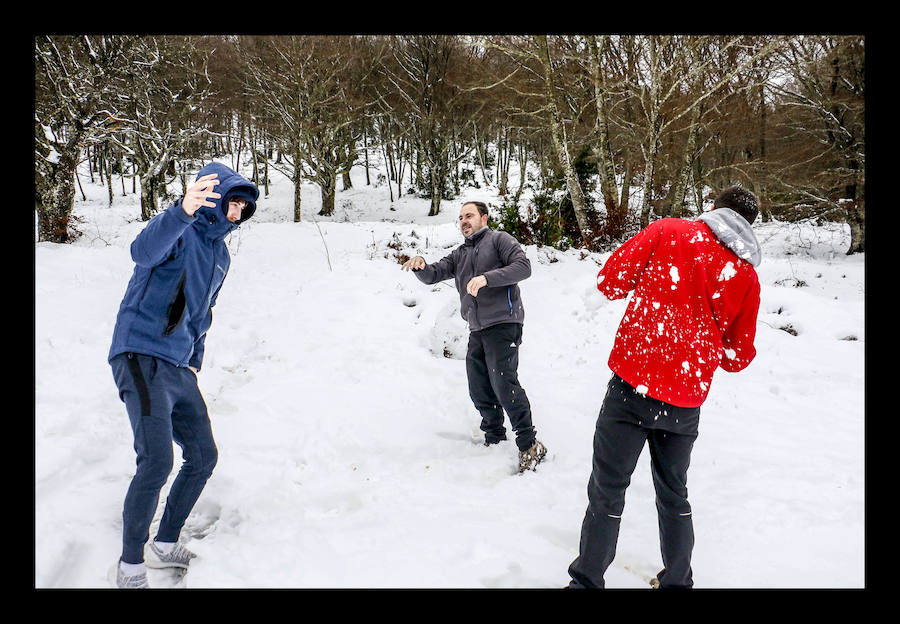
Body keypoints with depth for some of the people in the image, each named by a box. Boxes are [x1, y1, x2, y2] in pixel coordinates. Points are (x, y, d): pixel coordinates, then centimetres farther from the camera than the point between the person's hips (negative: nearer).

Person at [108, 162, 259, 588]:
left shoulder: (220, 253, 16)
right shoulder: (180, 230, -9)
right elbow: (144, 251, -34)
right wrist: (183, 211, -51)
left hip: (179, 369, 9)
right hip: (141, 358, -9)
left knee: (203, 457, 11)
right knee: (157, 461, -19)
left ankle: (166, 545, 28)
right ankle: (130, 565, 0)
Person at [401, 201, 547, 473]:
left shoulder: (499, 239, 3)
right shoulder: (459, 254, 23)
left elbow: (523, 266, -11)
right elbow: (433, 275, 15)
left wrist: (486, 278, -22)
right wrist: (420, 266, -9)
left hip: (503, 325, -7)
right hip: (477, 331, 8)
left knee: (504, 383, -15)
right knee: (479, 390, 9)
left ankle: (529, 444, -7)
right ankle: (494, 438, 25)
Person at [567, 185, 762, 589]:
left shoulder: (667, 231, -2)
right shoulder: (747, 276, 6)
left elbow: (611, 280, -3)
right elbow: (738, 358, 11)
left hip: (633, 383, -3)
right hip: (686, 401, 4)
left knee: (606, 491, 7)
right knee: (674, 495, 22)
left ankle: (588, 581, 16)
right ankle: (677, 582, 35)